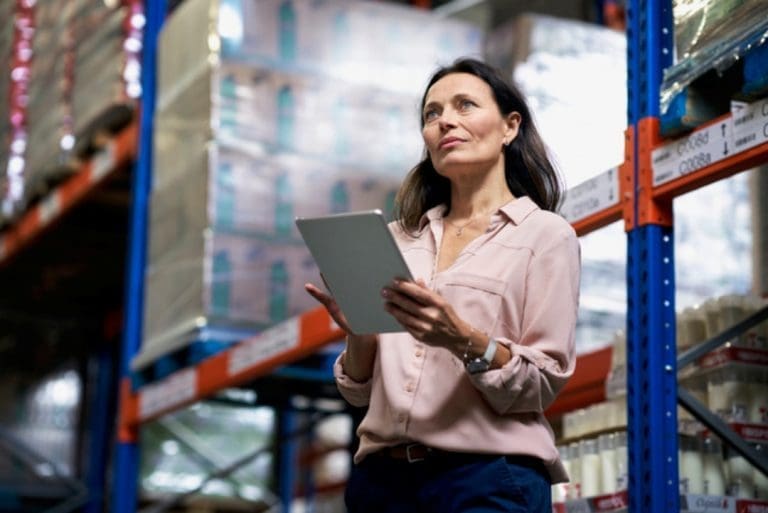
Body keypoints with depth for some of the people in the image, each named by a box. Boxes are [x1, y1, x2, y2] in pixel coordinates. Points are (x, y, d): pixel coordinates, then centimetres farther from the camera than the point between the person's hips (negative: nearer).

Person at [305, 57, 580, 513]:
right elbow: (361, 392, 13)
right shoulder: (401, 239, 14)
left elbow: (544, 383, -5)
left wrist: (464, 341, -21)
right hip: (383, 476, 4)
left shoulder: (544, 233, 3)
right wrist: (359, 333, -7)